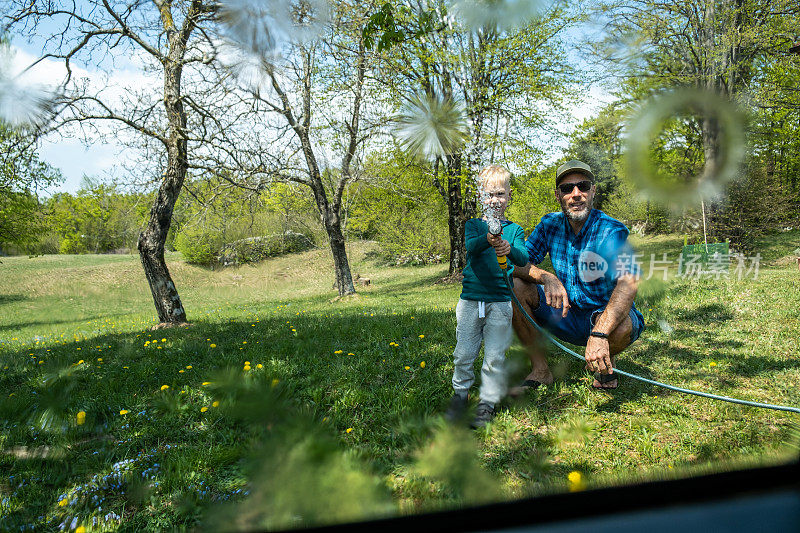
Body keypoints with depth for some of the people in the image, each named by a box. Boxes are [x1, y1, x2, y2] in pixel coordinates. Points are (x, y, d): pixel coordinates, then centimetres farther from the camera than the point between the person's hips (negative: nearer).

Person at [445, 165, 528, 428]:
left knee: (495, 357, 3)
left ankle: (488, 402, 19)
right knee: (463, 354, 7)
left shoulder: (514, 230, 5)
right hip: (470, 300, 1)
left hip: (500, 302, 0)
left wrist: (509, 250, -33)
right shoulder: (473, 225, 5)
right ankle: (460, 394, 28)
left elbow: (523, 259, -10)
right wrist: (488, 240, -38)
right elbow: (470, 246, -16)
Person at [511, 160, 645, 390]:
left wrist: (599, 334, -51)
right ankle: (540, 370, -3)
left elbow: (628, 282, -36)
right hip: (567, 316, 4)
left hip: (606, 314, -4)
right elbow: (518, 263, -8)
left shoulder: (612, 231, -20)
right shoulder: (550, 224, -4)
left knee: (622, 325, -38)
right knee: (515, 286, -15)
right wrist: (547, 278, -32)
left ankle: (605, 363, 2)